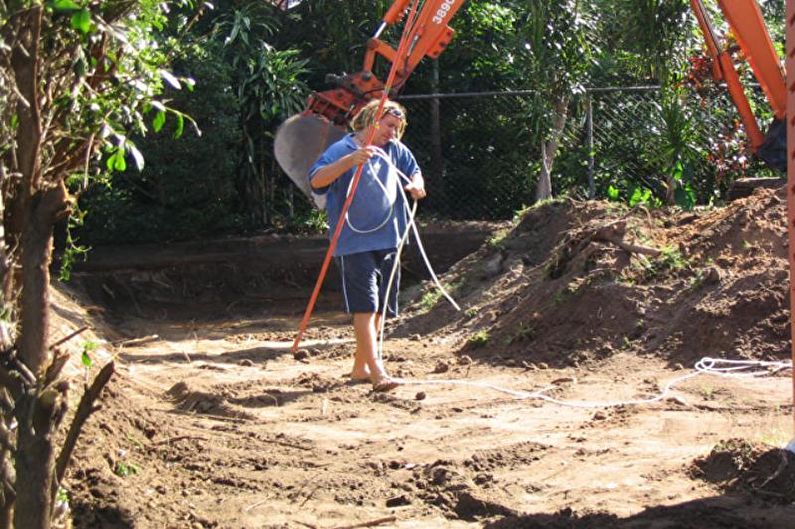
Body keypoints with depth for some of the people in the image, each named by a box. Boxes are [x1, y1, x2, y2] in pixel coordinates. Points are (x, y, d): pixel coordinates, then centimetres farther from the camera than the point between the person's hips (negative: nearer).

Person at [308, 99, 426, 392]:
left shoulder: (395, 150, 10)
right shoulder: (343, 149, -9)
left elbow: (413, 171, 25)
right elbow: (316, 180, -22)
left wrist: (417, 184, 1)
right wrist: (351, 160, -35)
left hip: (388, 241, 7)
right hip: (355, 244, -7)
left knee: (379, 308, 13)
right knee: (365, 306, -15)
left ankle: (360, 367, 26)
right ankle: (377, 372, -22)